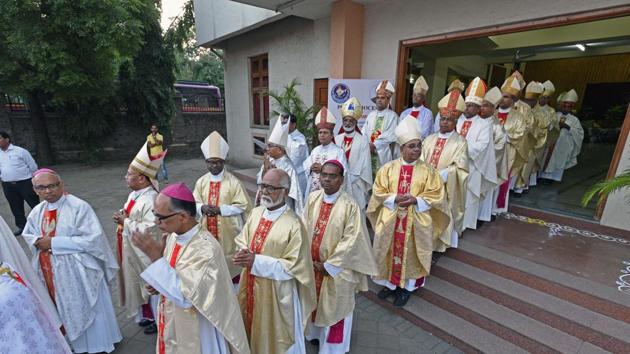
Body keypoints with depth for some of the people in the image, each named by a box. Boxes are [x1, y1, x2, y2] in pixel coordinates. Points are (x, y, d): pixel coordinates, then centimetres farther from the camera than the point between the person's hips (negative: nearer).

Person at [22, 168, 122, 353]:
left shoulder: (79, 207, -20)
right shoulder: (36, 212, 2)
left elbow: (92, 238, -24)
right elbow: (27, 235, 16)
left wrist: (54, 243, -22)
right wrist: (38, 241, -8)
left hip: (77, 270, -6)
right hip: (50, 272, 6)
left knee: (86, 308, 10)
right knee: (65, 309, 22)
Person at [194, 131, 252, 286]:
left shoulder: (233, 182, -13)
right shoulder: (201, 182, 1)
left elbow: (242, 205, -12)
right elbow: (194, 204, 5)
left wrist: (220, 209, -22)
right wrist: (203, 208, -18)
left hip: (228, 230, -4)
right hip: (207, 229, 4)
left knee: (230, 258, 10)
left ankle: (234, 285, 31)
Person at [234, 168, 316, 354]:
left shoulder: (293, 225, -24)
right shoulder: (256, 213, -4)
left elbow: (293, 266, -21)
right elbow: (242, 241, 7)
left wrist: (256, 261, -26)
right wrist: (243, 254, -16)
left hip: (276, 293, -6)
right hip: (251, 286, 6)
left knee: (275, 337, 17)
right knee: (253, 330, 28)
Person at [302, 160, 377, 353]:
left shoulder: (350, 206, -21)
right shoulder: (313, 198, -6)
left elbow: (351, 240, -19)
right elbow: (305, 229, 0)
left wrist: (329, 264, -16)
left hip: (337, 268, -4)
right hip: (313, 263, 5)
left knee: (334, 306, 16)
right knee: (315, 300, 25)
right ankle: (315, 332, 52)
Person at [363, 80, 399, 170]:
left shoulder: (392, 115, -1)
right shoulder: (371, 115, 16)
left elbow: (390, 136, -9)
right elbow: (364, 132, 11)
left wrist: (374, 145, -12)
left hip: (383, 153, -4)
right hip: (368, 151, 5)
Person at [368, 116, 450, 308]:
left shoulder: (428, 171, -4)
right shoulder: (388, 168, -2)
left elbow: (436, 195, -5)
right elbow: (378, 192, -2)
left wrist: (415, 200, -20)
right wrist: (395, 198, -18)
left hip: (416, 222, -1)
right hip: (390, 220, 1)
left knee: (411, 253, 10)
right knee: (390, 251, 12)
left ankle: (407, 287, 30)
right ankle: (390, 283, 33)